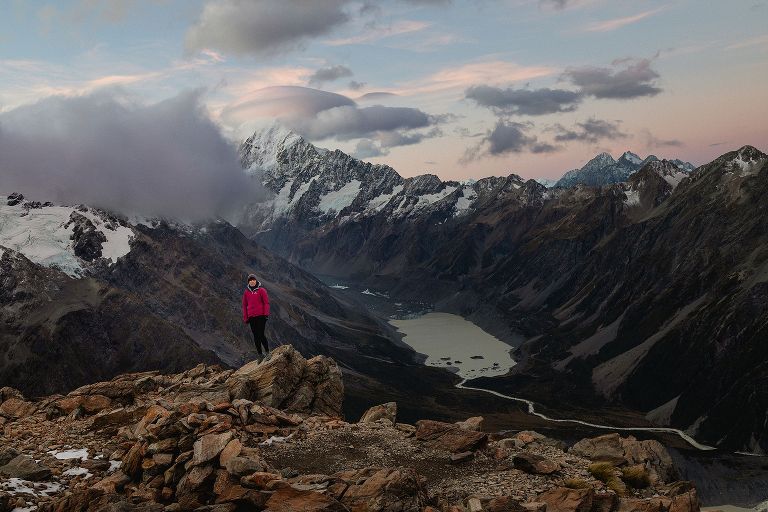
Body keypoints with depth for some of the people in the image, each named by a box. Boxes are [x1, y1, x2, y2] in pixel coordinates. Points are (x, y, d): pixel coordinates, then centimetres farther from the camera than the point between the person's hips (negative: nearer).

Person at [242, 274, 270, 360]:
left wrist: (266, 314, -11)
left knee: (261, 335, -9)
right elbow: (244, 305, 15)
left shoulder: (261, 290, -1)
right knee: (256, 336, 6)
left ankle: (267, 352, 5)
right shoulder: (246, 292, 10)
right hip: (251, 317, 4)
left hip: (261, 316, -4)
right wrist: (245, 318, 9)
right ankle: (260, 355, 13)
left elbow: (266, 302, -2)